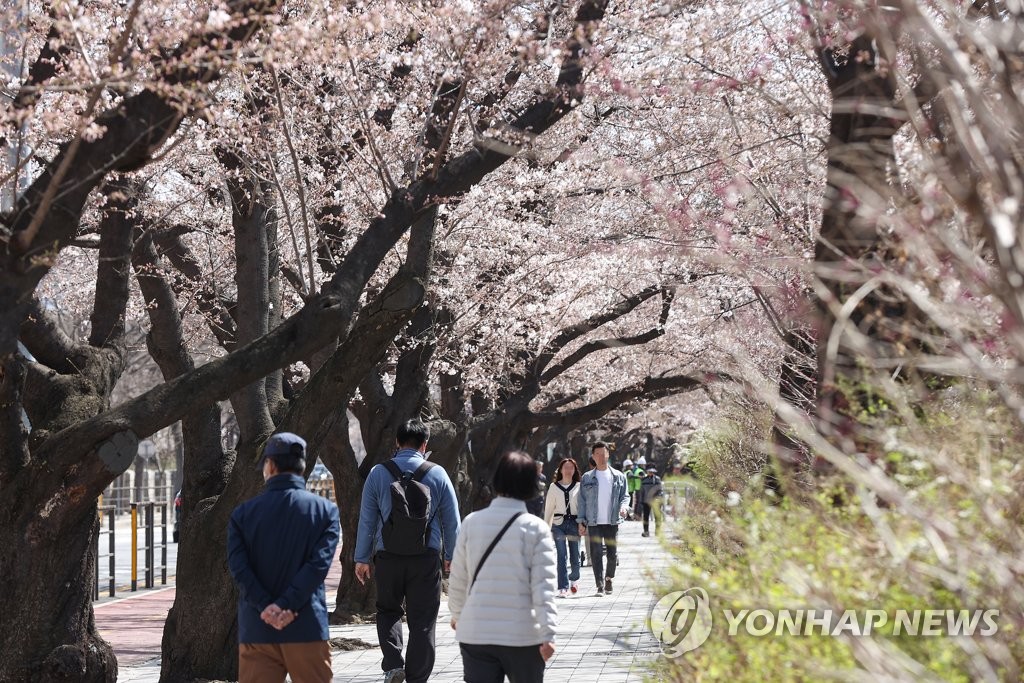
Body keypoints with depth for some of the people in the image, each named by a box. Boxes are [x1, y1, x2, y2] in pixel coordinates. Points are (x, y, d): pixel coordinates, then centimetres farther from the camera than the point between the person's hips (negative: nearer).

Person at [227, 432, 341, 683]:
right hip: (307, 629, -1)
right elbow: (319, 564, -11)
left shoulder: (243, 513, 4)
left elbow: (239, 568, -8)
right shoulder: (325, 510, 2)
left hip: (256, 630, 1)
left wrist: (267, 607, -14)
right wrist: (285, 605, -16)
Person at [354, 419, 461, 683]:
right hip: (426, 559, 0)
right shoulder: (437, 474, -1)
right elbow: (452, 520, 5)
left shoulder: (378, 473, -1)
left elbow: (367, 519, 1)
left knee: (388, 611, 19)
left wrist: (362, 558, 9)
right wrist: (451, 556, 17)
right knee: (422, 621, 8)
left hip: (388, 557, 0)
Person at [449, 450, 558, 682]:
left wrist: (456, 614, 24)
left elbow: (458, 578, 8)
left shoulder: (472, 522, 1)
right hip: (523, 636, -2)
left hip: (475, 634, 2)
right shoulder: (536, 528, -6)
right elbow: (543, 585, -13)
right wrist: (548, 633, -14)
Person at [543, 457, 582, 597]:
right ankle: (563, 588, -6)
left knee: (575, 557, 2)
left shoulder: (579, 486, 5)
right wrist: (546, 527, 8)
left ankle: (574, 578, 32)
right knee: (561, 556, -8)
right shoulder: (554, 487, 7)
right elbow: (549, 508, 10)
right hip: (559, 524, 0)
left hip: (574, 523, 0)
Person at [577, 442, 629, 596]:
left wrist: (623, 506, -12)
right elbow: (582, 501, 7)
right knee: (596, 554, -6)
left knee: (612, 553, 4)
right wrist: (581, 521, 0)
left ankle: (609, 578, 29)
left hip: (612, 521, 1)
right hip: (594, 522, -1)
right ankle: (600, 585, -2)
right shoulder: (587, 478, 6)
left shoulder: (618, 476, 7)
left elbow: (624, 495, 10)